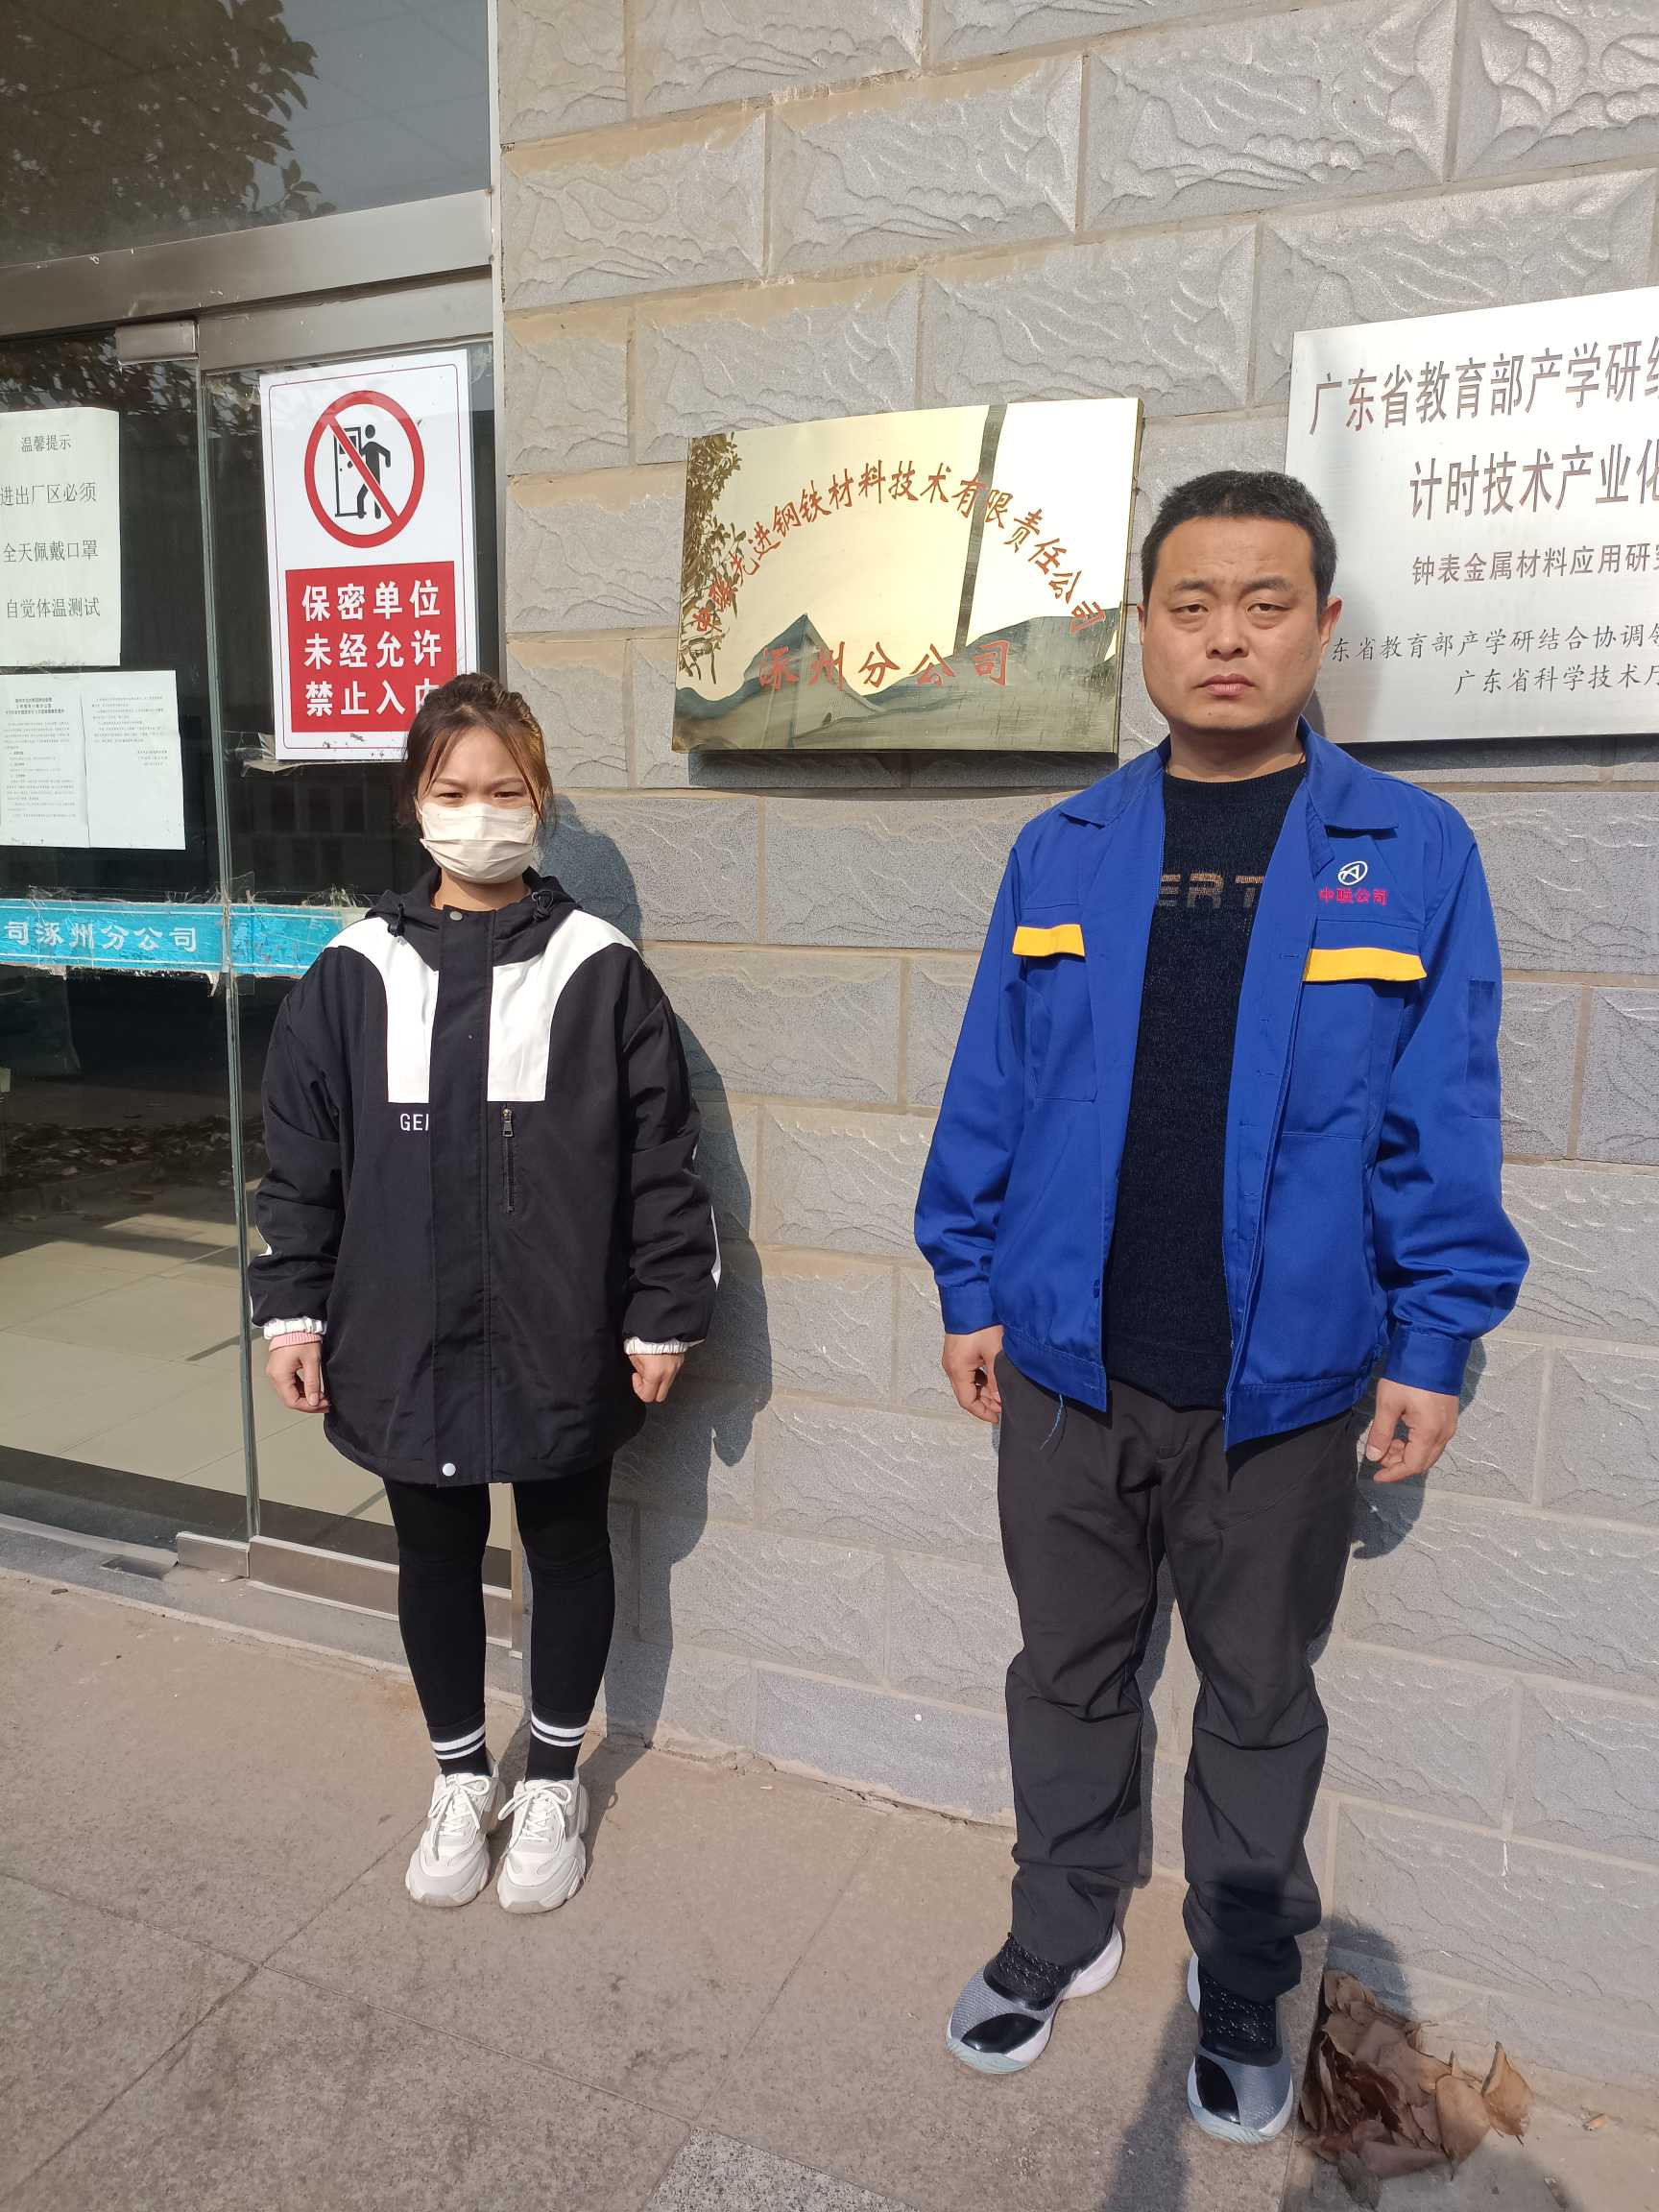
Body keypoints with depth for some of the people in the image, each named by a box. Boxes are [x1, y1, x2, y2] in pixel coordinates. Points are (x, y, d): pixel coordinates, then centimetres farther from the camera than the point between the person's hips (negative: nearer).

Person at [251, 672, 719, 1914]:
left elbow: (664, 1163, -5)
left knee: (567, 1549, 15)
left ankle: (554, 1784, 38)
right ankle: (463, 1780, 40)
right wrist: (294, 1309, 2)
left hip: (561, 1343, -2)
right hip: (406, 1344, 2)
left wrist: (665, 1314, -5)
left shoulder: (601, 974, -7)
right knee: (435, 1559, 17)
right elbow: (302, 1162, 4)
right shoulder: (355, 976, -1)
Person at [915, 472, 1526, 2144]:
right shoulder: (1062, 851, 0)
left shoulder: (1410, 854, -5)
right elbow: (989, 1091, 3)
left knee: (1259, 1700, 19)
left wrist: (1435, 1341, -5)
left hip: (1284, 1381, -1)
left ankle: (1241, 1984, 43)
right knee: (1069, 1674, 20)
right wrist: (970, 1288, 3)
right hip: (1068, 1366, 2)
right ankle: (1061, 1933, 44)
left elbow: (1442, 1119, -3)